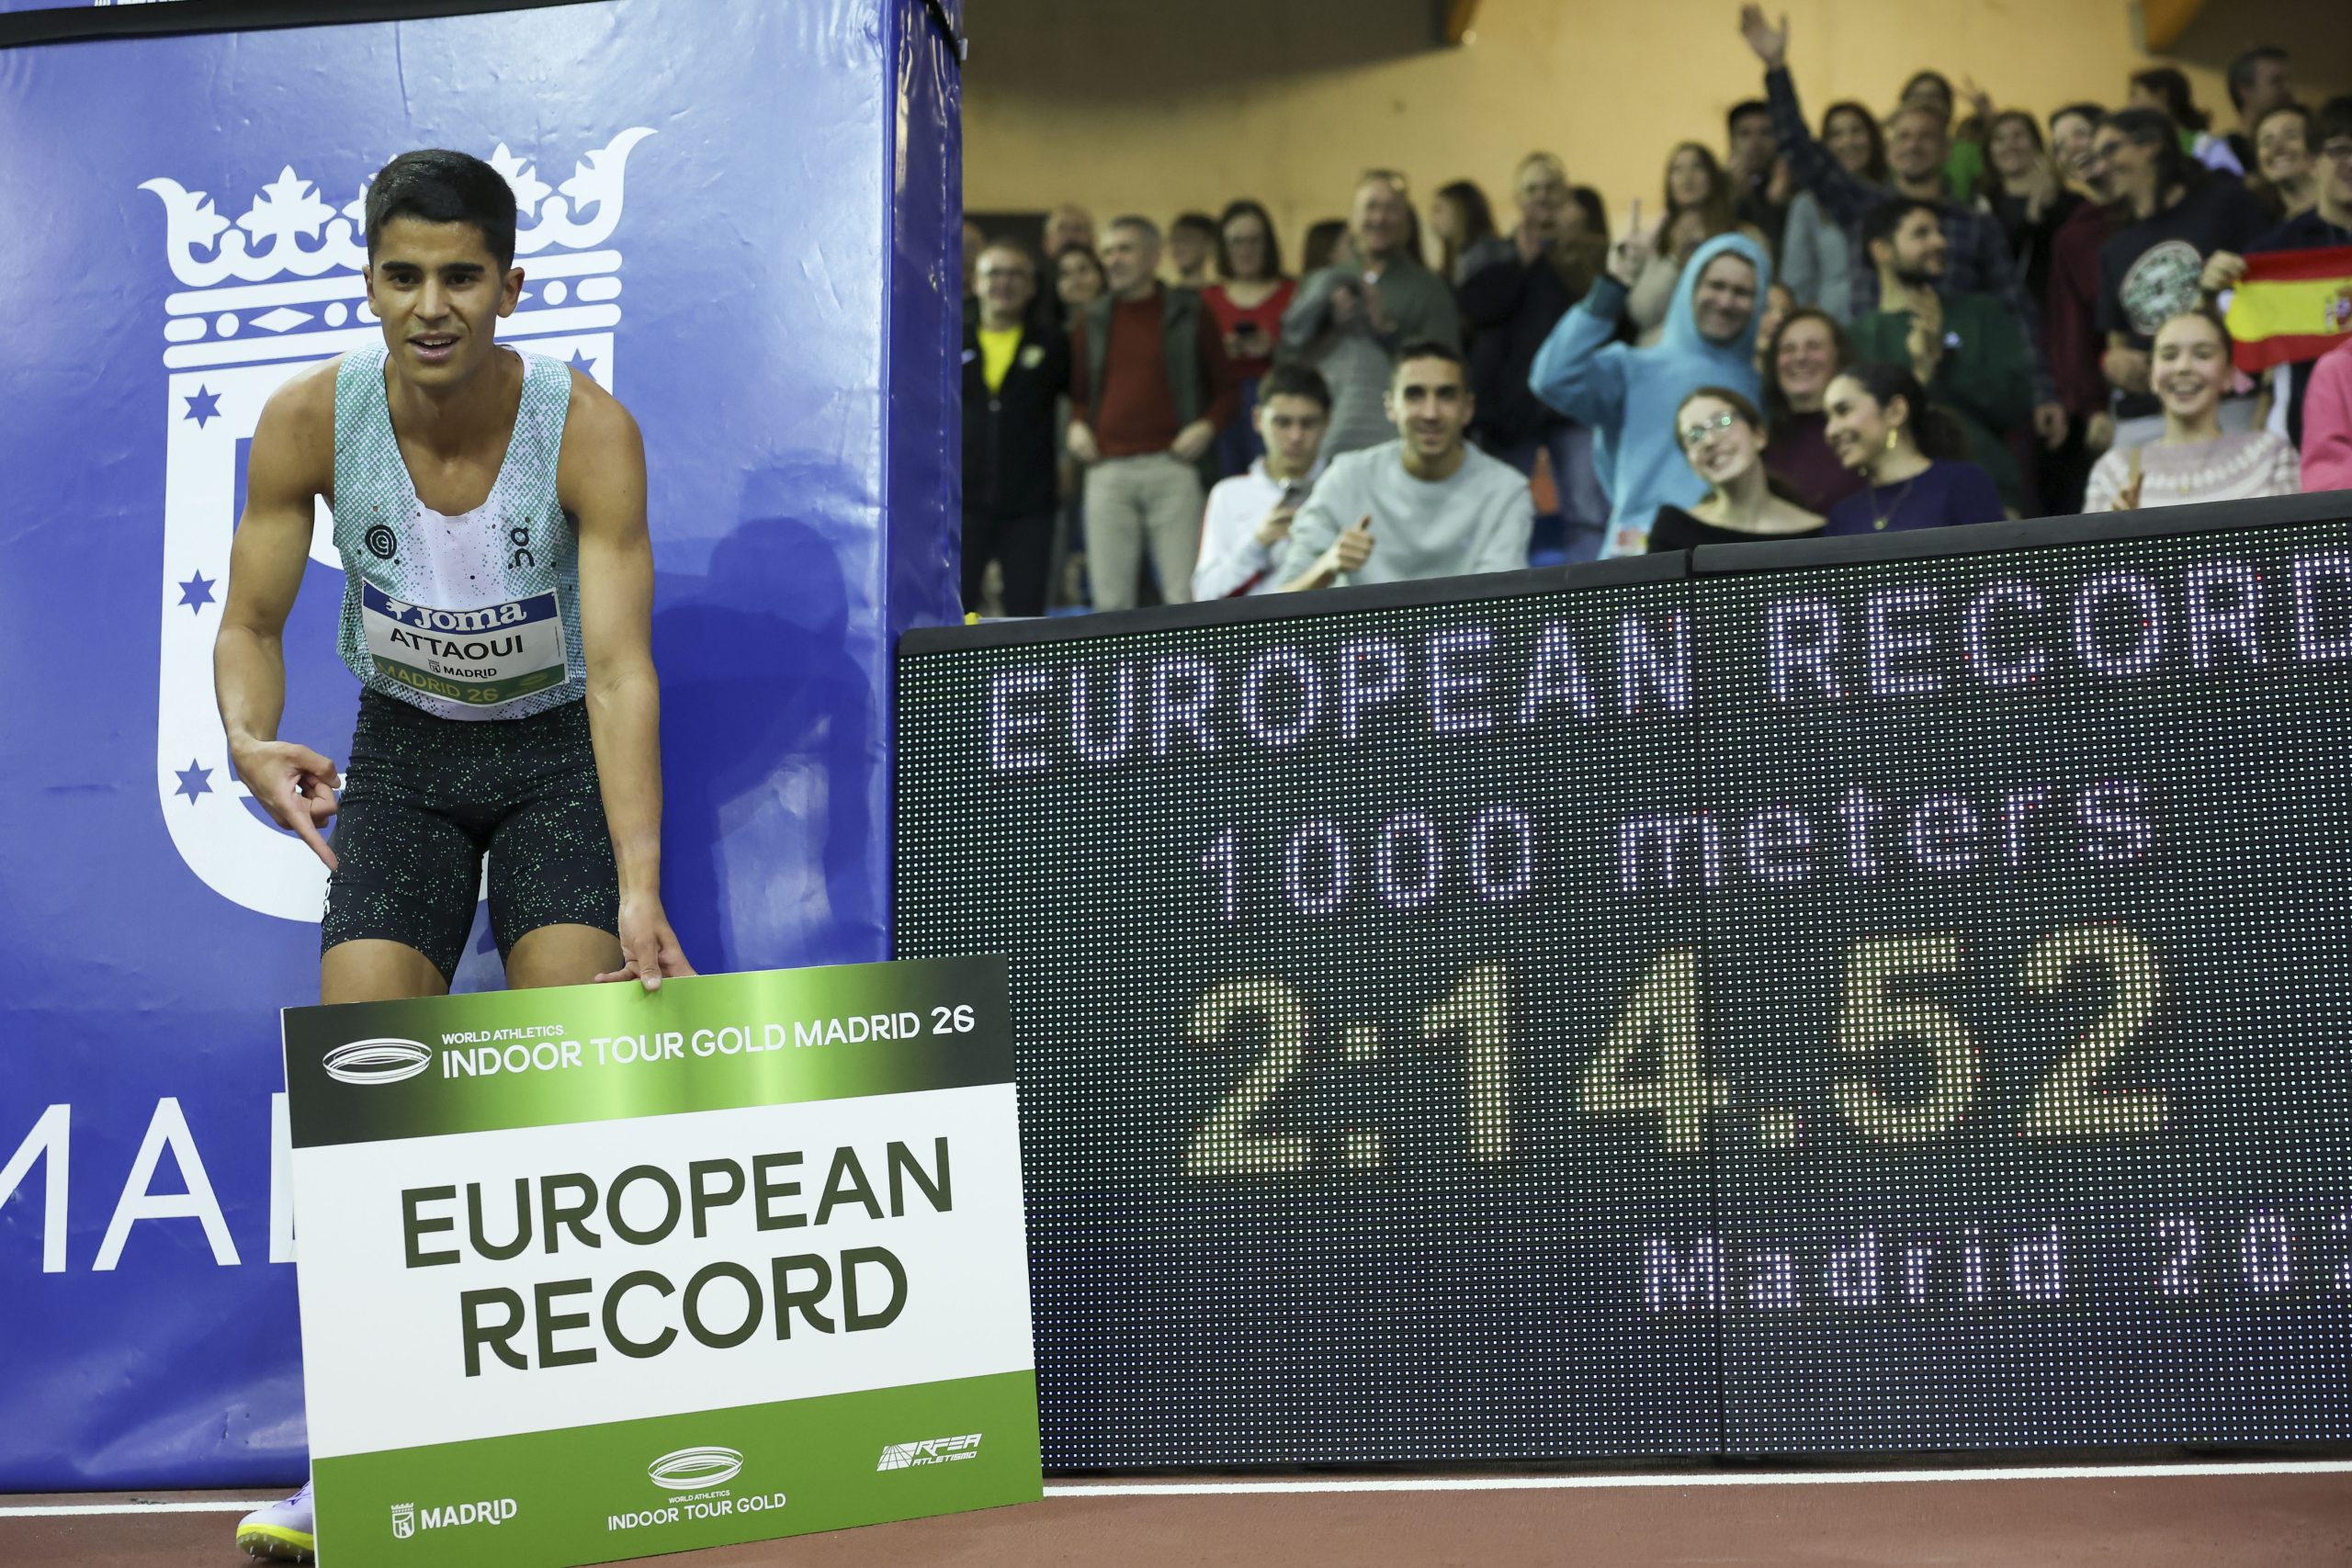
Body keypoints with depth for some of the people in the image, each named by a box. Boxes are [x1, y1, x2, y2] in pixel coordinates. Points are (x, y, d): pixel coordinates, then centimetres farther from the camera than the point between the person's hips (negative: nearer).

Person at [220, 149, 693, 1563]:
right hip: (401, 749, 2)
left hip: (559, 751, -2)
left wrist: (639, 886, -40)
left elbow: (621, 667, -29)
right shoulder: (313, 420, -17)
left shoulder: (589, 429, -24)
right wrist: (252, 742, -29)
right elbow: (252, 621, -6)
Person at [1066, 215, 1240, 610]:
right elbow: (1078, 392, 27)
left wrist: (1207, 427, -6)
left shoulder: (1189, 315, 8)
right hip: (1108, 470, 3)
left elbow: (1228, 389, 11)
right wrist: (1077, 425, 6)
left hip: (1171, 465, -3)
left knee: (1184, 597, -7)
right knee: (1110, 600, -1)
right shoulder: (1093, 322, 17)